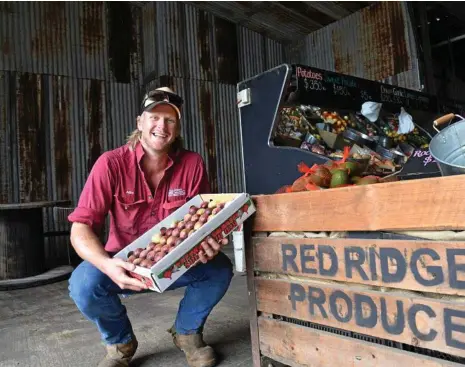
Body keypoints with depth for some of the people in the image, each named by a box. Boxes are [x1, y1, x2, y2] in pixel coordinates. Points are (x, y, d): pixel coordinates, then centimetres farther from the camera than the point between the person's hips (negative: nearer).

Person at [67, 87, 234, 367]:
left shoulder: (192, 164, -11)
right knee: (84, 283, -29)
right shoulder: (112, 163, -17)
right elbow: (81, 227, -20)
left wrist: (210, 243, -32)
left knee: (220, 269, -24)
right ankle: (120, 342, 6)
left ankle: (187, 331, 7)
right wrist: (108, 265, -40)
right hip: (125, 265, 0)